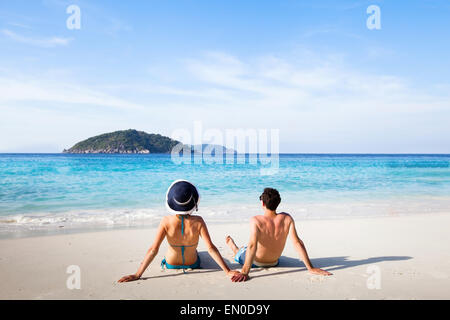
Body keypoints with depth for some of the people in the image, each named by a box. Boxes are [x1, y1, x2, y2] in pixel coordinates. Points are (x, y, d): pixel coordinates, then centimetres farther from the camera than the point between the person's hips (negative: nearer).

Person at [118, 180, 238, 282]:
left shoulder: (166, 222, -28)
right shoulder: (198, 222, -28)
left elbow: (153, 250, -28)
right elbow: (211, 248, -28)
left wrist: (137, 275, -23)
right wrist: (228, 271, -22)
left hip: (170, 265, 1)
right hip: (193, 265, 0)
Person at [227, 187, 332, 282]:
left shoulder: (256, 221, -33)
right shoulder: (287, 218, -23)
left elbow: (252, 245, -43)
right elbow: (297, 242, -27)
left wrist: (244, 272, -48)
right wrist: (311, 268, -24)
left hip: (255, 262, -3)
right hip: (274, 263, 3)